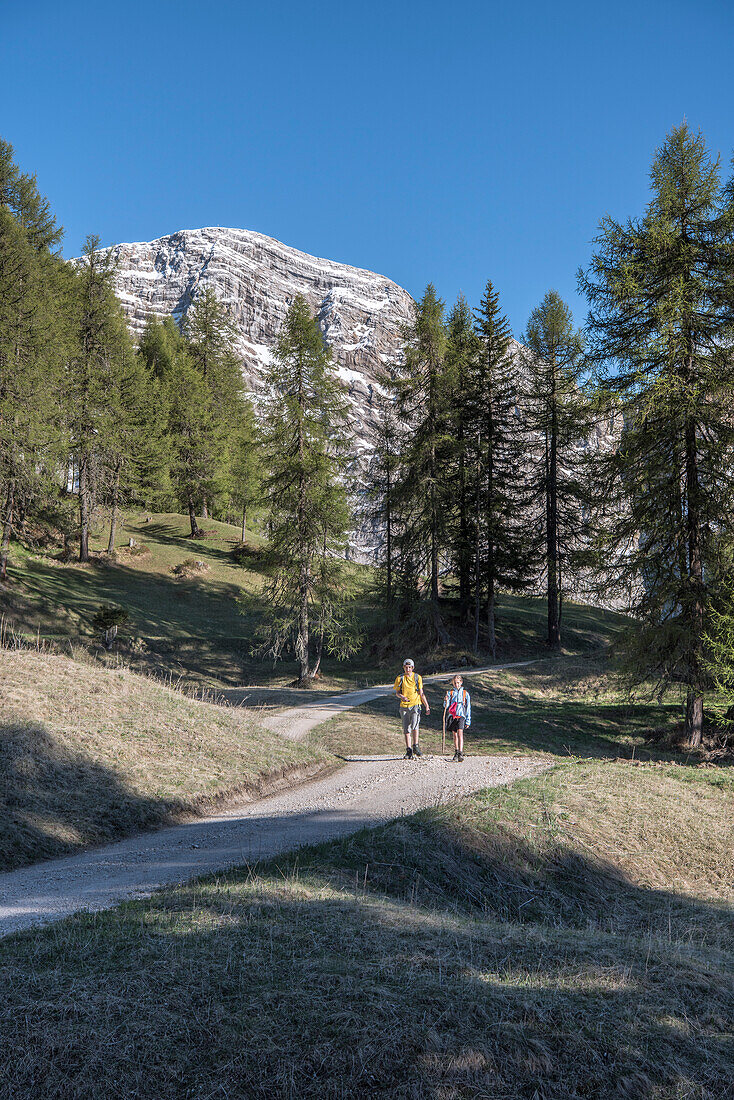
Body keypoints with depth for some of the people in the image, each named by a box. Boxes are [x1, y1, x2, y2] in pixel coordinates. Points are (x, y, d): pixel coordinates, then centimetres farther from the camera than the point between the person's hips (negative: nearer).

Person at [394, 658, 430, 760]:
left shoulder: (417, 677, 7)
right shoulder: (400, 678, 7)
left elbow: (421, 694, 12)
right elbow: (397, 692, 9)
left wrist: (427, 707, 9)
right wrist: (402, 696, -14)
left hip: (415, 705, -1)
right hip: (404, 706, 1)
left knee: (415, 724, -22)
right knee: (406, 729, 2)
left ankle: (415, 746, -16)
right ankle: (409, 750, 7)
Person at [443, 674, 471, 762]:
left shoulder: (465, 693, 5)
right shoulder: (450, 692, 8)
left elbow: (468, 708, 8)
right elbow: (446, 706, 5)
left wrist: (468, 721, 5)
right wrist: (446, 701, -19)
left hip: (461, 716, -2)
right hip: (452, 715, 2)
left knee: (460, 733, -18)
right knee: (455, 735, 8)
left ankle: (461, 754, -22)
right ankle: (456, 752, 23)